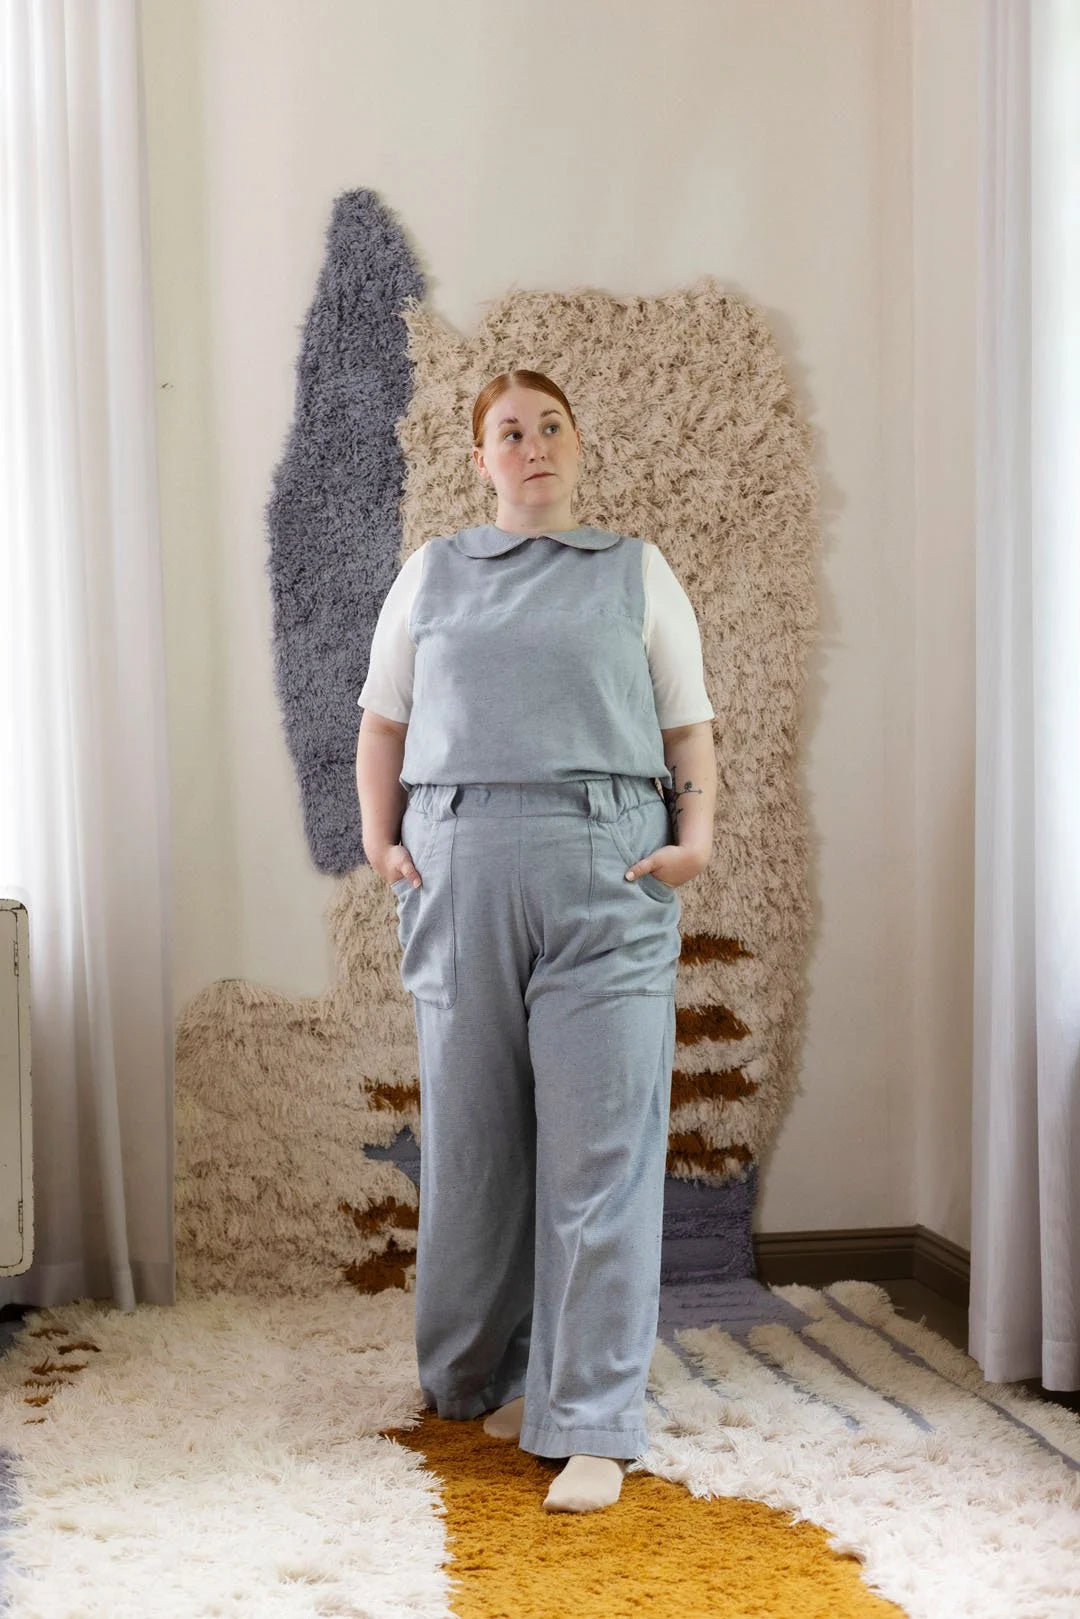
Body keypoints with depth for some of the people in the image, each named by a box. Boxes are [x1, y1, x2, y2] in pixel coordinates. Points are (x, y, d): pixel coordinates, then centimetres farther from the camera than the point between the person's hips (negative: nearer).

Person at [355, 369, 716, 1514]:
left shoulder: (637, 571, 13)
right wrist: (378, 839, 4)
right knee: (473, 1139, 7)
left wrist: (696, 837, -4)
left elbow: (689, 728, 11)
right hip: (458, 870, 2)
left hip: (608, 873, -2)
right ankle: (490, 1373, 25)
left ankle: (593, 1425, -1)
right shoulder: (431, 573, 16)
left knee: (600, 1151, -6)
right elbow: (382, 722, 17)